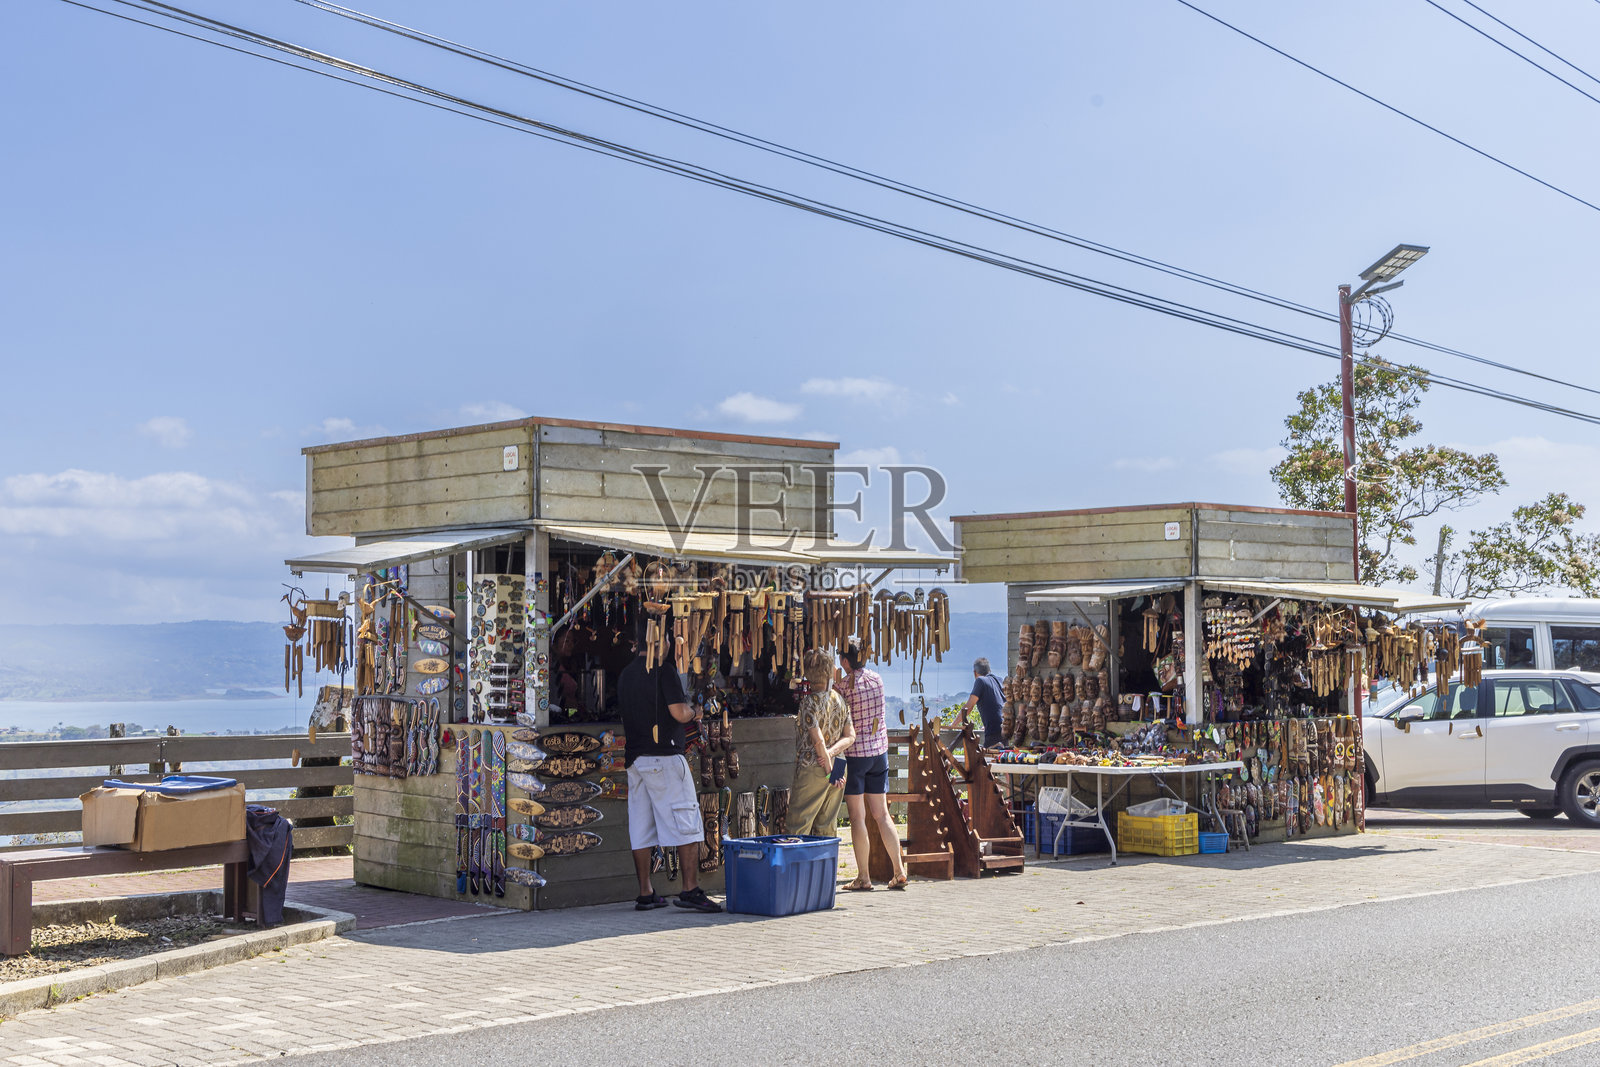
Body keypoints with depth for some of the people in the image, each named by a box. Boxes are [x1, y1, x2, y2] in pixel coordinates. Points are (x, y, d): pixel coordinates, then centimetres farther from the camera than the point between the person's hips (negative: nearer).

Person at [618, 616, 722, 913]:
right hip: (664, 755, -7)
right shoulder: (663, 670, -10)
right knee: (687, 823, -4)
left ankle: (645, 893, 10)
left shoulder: (625, 674, 13)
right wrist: (693, 711, 5)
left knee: (641, 827, 8)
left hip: (634, 757, 7)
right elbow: (678, 712, -16)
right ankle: (690, 890, -10)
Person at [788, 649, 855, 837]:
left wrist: (829, 772, -11)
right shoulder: (839, 699, 7)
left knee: (799, 825, -3)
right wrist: (831, 753, -7)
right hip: (837, 766, 6)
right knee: (827, 827, 11)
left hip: (812, 767, -6)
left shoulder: (809, 701, -12)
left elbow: (818, 740, -16)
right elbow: (850, 737, 5)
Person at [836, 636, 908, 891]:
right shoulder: (877, 679, 3)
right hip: (880, 750, 6)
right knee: (881, 814, 12)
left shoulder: (843, 685, -14)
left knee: (858, 817, 1)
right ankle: (899, 872, 11)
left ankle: (864, 877, 3)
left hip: (854, 753, -6)